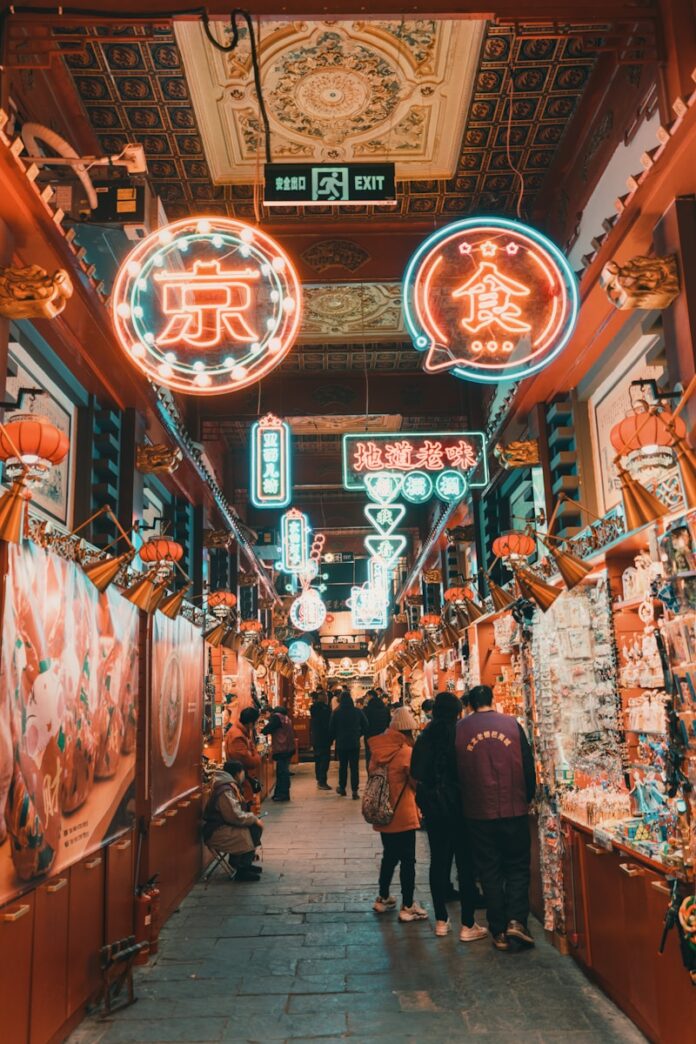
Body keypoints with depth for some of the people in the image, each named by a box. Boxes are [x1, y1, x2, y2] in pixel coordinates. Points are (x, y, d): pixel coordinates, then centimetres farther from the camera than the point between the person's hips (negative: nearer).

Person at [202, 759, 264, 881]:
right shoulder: (225, 791, -23)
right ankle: (242, 871, -8)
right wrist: (254, 819, -12)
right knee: (251, 832, -20)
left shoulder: (229, 786, 10)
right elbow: (236, 817, -24)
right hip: (215, 833, -10)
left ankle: (245, 863, 12)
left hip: (223, 825, 10)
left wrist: (252, 818, 3)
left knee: (255, 827, 1)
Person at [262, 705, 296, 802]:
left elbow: (267, 730, -14)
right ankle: (279, 793, 19)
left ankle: (283, 794, -2)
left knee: (282, 772, -5)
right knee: (282, 772, 13)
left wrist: (262, 730, 9)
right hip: (288, 748, 9)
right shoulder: (286, 718, 17)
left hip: (282, 750, -9)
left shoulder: (276, 717, -10)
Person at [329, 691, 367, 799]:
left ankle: (342, 788, 23)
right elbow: (365, 725, 2)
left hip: (341, 744, 0)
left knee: (342, 766, 14)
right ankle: (355, 790, -4)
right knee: (354, 766, 1)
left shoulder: (336, 713, -7)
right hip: (355, 743, 0)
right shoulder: (357, 712, -3)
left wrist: (331, 741, 11)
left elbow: (332, 729, -3)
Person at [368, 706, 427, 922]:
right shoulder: (406, 752, -17)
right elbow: (416, 784, -14)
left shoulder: (378, 750, 1)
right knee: (407, 860, 5)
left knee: (389, 856, 21)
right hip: (402, 816, -6)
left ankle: (383, 899, 31)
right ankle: (407, 907, 11)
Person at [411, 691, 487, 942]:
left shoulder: (425, 736, -1)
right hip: (458, 806, -4)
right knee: (465, 863, 5)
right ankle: (467, 925, 9)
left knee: (439, 861, 13)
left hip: (432, 807, 4)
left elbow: (416, 773, 2)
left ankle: (441, 920, 20)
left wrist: (427, 795, 13)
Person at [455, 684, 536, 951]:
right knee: (518, 866, 13)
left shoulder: (460, 729, -3)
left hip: (478, 812, 0)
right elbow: (528, 764, -1)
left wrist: (463, 805, 15)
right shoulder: (512, 724, -3)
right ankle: (516, 919, -1)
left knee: (489, 871, 10)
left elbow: (455, 771, 2)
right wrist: (528, 798, 12)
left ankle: (499, 931, 13)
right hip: (514, 809, 0)